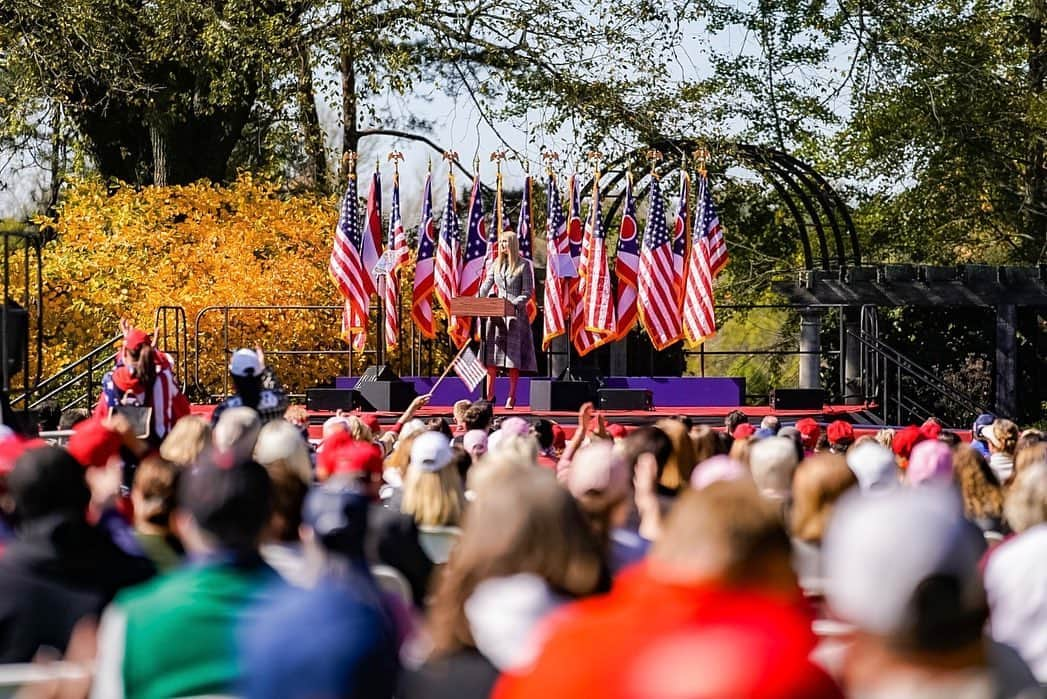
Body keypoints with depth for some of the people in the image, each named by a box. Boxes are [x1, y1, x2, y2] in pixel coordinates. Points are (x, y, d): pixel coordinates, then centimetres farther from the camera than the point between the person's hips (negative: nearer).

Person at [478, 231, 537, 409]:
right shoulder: (496, 264, 12)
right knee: (491, 354, -1)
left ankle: (512, 396, 2)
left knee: (514, 354, -2)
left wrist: (513, 304, -19)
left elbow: (527, 292, -5)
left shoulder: (523, 265, -2)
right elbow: (485, 287, 10)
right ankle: (490, 394, 3)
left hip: (516, 313, -4)